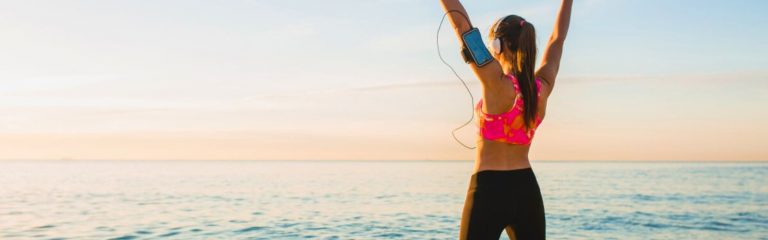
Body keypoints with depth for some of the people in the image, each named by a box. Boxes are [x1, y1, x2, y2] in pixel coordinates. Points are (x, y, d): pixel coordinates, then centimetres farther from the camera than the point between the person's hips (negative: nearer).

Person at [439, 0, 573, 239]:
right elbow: (557, 38, 17)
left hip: (489, 189, -6)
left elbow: (462, 25, -14)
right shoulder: (543, 86, 1)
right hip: (527, 189, 6)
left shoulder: (498, 85, -14)